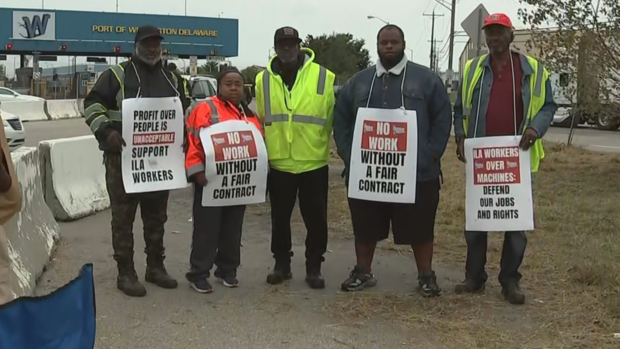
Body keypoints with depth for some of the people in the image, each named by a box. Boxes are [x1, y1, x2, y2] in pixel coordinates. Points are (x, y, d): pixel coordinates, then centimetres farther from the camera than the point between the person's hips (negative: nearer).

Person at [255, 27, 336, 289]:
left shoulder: (324, 77, -5)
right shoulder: (264, 79, 4)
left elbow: (335, 120, 0)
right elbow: (260, 120, 12)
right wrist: (260, 154, 11)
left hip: (314, 163, -2)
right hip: (278, 164, 2)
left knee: (315, 219, 6)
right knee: (280, 218, 12)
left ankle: (314, 268, 21)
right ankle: (281, 265, 26)